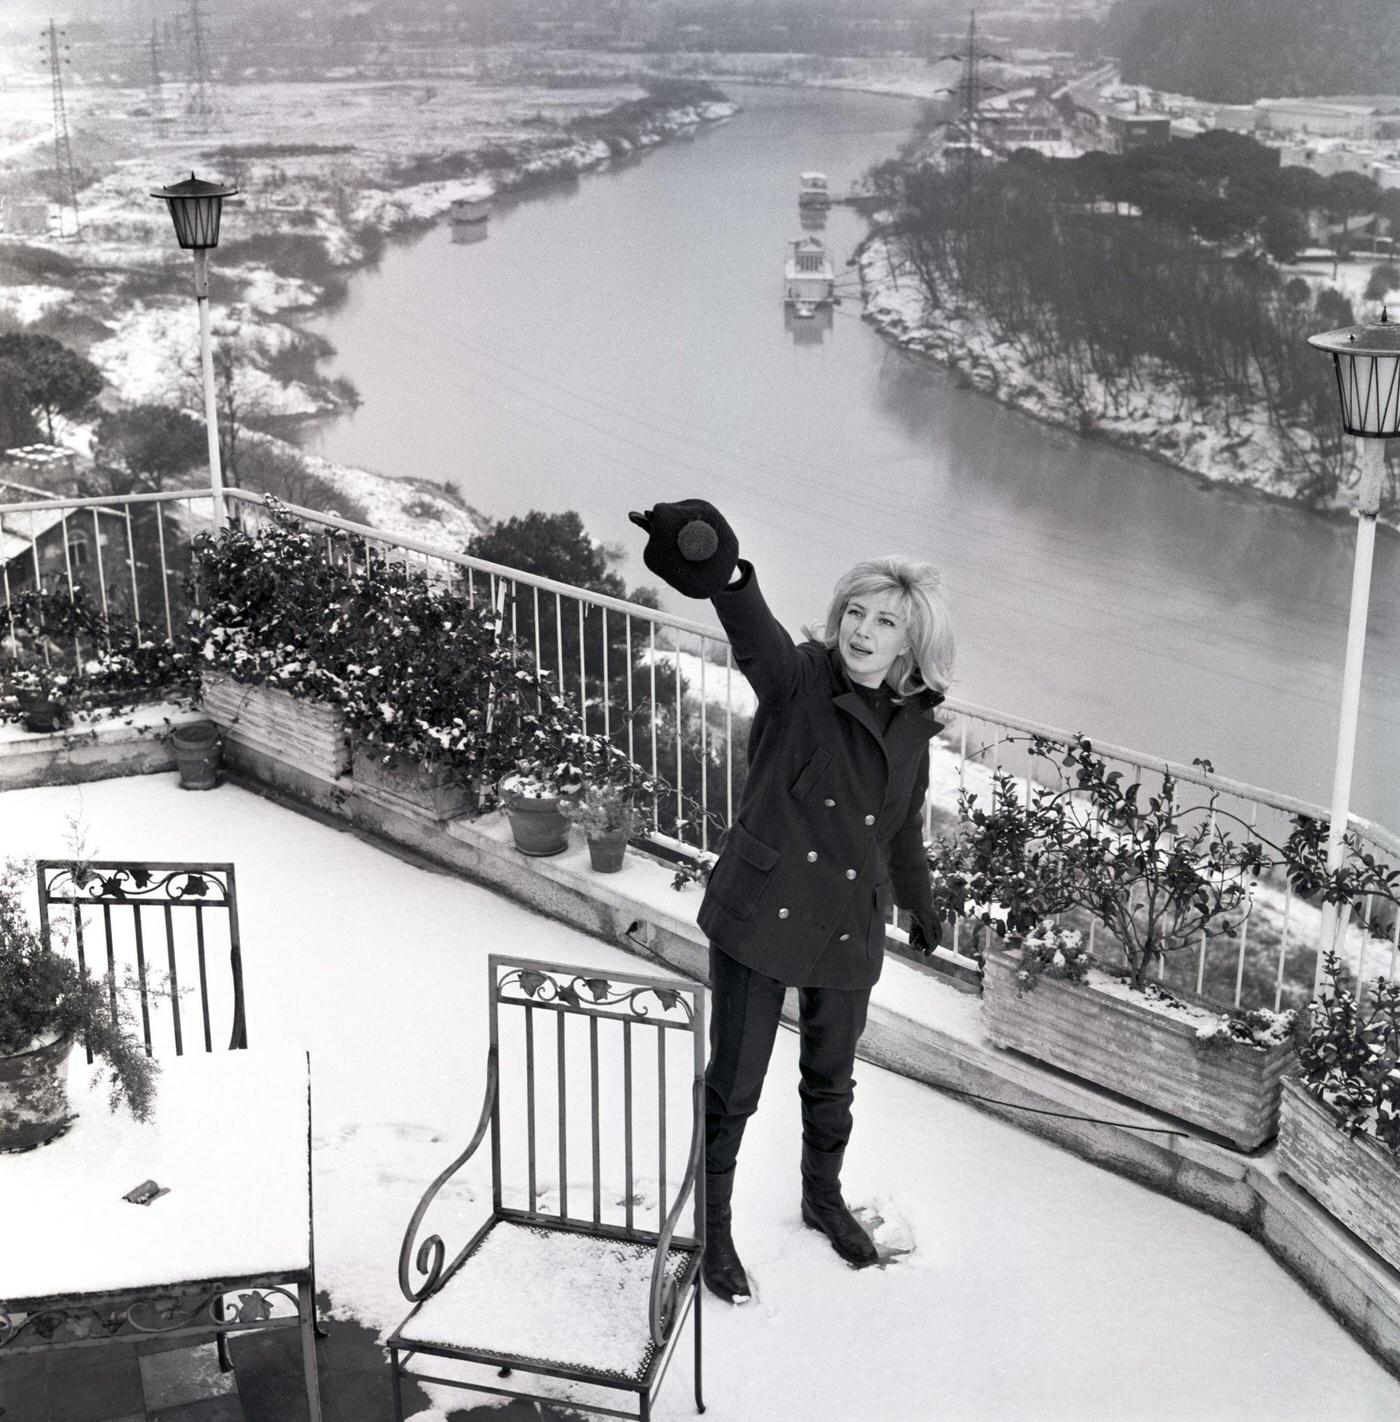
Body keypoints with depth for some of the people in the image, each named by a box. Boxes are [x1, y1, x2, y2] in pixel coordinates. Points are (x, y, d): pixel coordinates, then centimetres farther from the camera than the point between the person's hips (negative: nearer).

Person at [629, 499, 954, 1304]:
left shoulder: (914, 724, 1)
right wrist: (725, 576, -61)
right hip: (762, 911, -5)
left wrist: (921, 904, 32)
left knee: (832, 1078, 22)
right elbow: (757, 635, -39)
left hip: (850, 927, 5)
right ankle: (713, 1227, 27)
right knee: (734, 1082, 5)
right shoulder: (800, 680, -14)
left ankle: (824, 1198, 48)